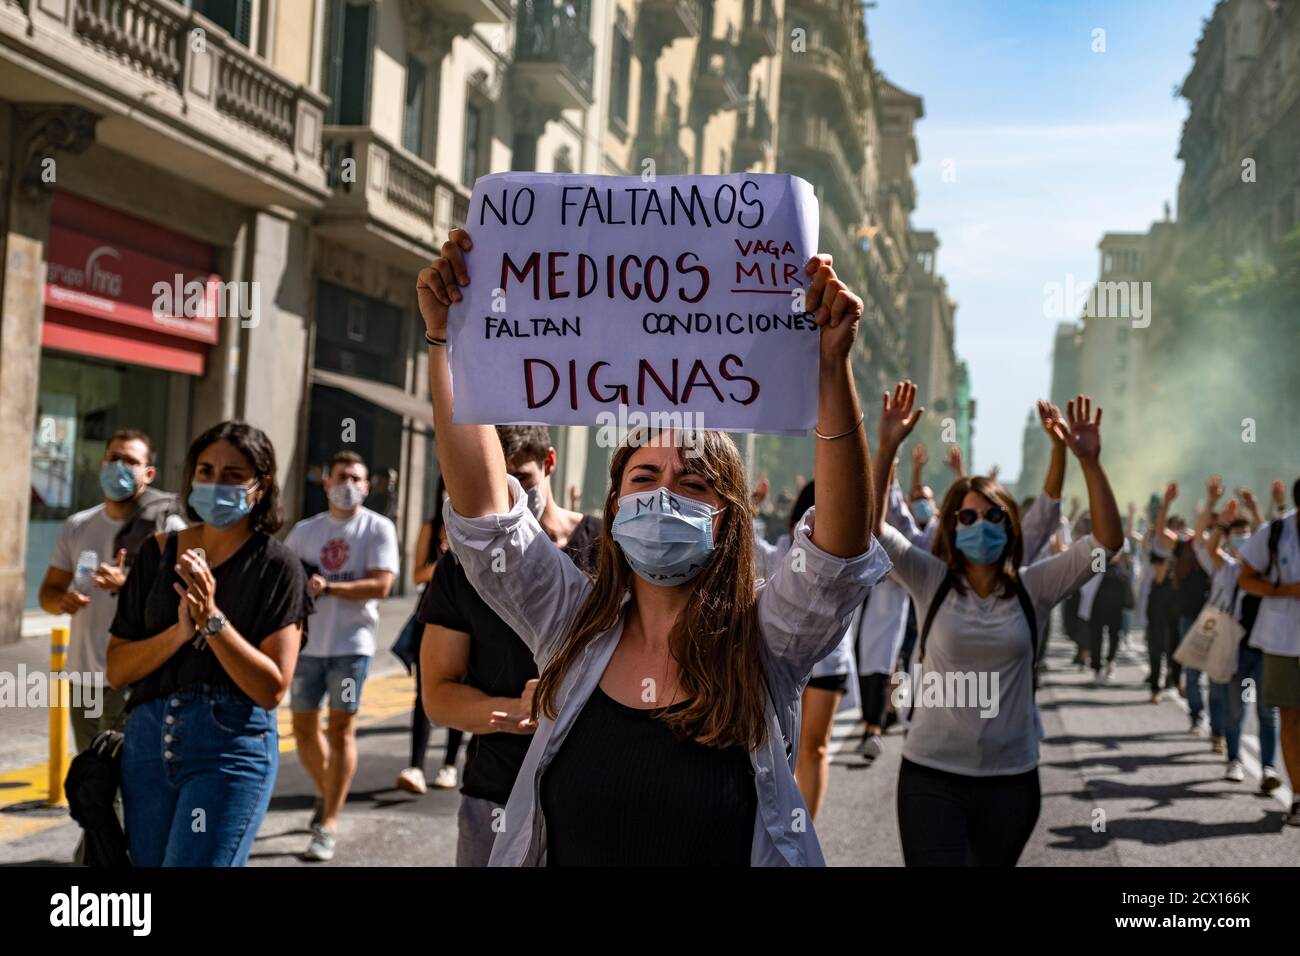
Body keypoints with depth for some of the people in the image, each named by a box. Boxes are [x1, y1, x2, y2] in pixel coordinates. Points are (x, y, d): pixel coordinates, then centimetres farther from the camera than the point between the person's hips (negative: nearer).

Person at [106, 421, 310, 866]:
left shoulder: (276, 567, -5)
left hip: (232, 748, -5)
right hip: (148, 740, 5)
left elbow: (271, 688, -11)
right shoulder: (158, 551, 6)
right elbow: (116, 670, 4)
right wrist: (180, 631, -13)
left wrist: (212, 619, -20)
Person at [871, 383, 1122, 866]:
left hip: (1011, 778, 2)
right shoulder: (930, 581, -3)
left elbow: (1108, 541, -8)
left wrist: (1090, 461, -18)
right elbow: (868, 528, -14)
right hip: (931, 775, -2)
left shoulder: (1032, 587, 0)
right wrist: (886, 449, -25)